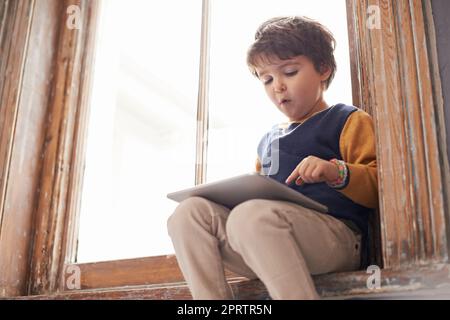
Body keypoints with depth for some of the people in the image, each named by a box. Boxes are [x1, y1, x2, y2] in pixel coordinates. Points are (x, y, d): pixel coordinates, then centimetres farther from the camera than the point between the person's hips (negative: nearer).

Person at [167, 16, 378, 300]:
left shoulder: (347, 121, 9)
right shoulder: (268, 140, 29)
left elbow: (379, 185, -2)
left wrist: (337, 172, -20)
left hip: (336, 235, -6)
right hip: (268, 246, 7)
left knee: (251, 215, -35)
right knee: (190, 211, -9)